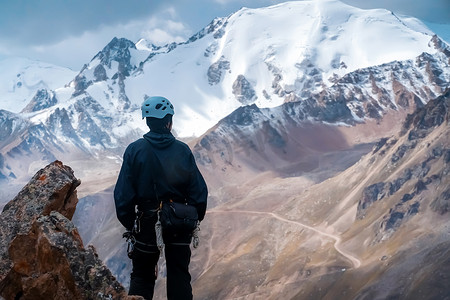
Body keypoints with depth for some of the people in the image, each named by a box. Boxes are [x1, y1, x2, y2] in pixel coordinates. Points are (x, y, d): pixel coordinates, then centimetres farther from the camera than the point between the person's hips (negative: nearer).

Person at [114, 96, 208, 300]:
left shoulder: (135, 150, -8)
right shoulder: (183, 150, -6)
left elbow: (123, 193, -7)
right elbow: (199, 190, -5)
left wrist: (129, 224, 4)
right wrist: (195, 220, 8)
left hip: (147, 222, 0)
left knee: (142, 277, 12)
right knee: (179, 275, 11)